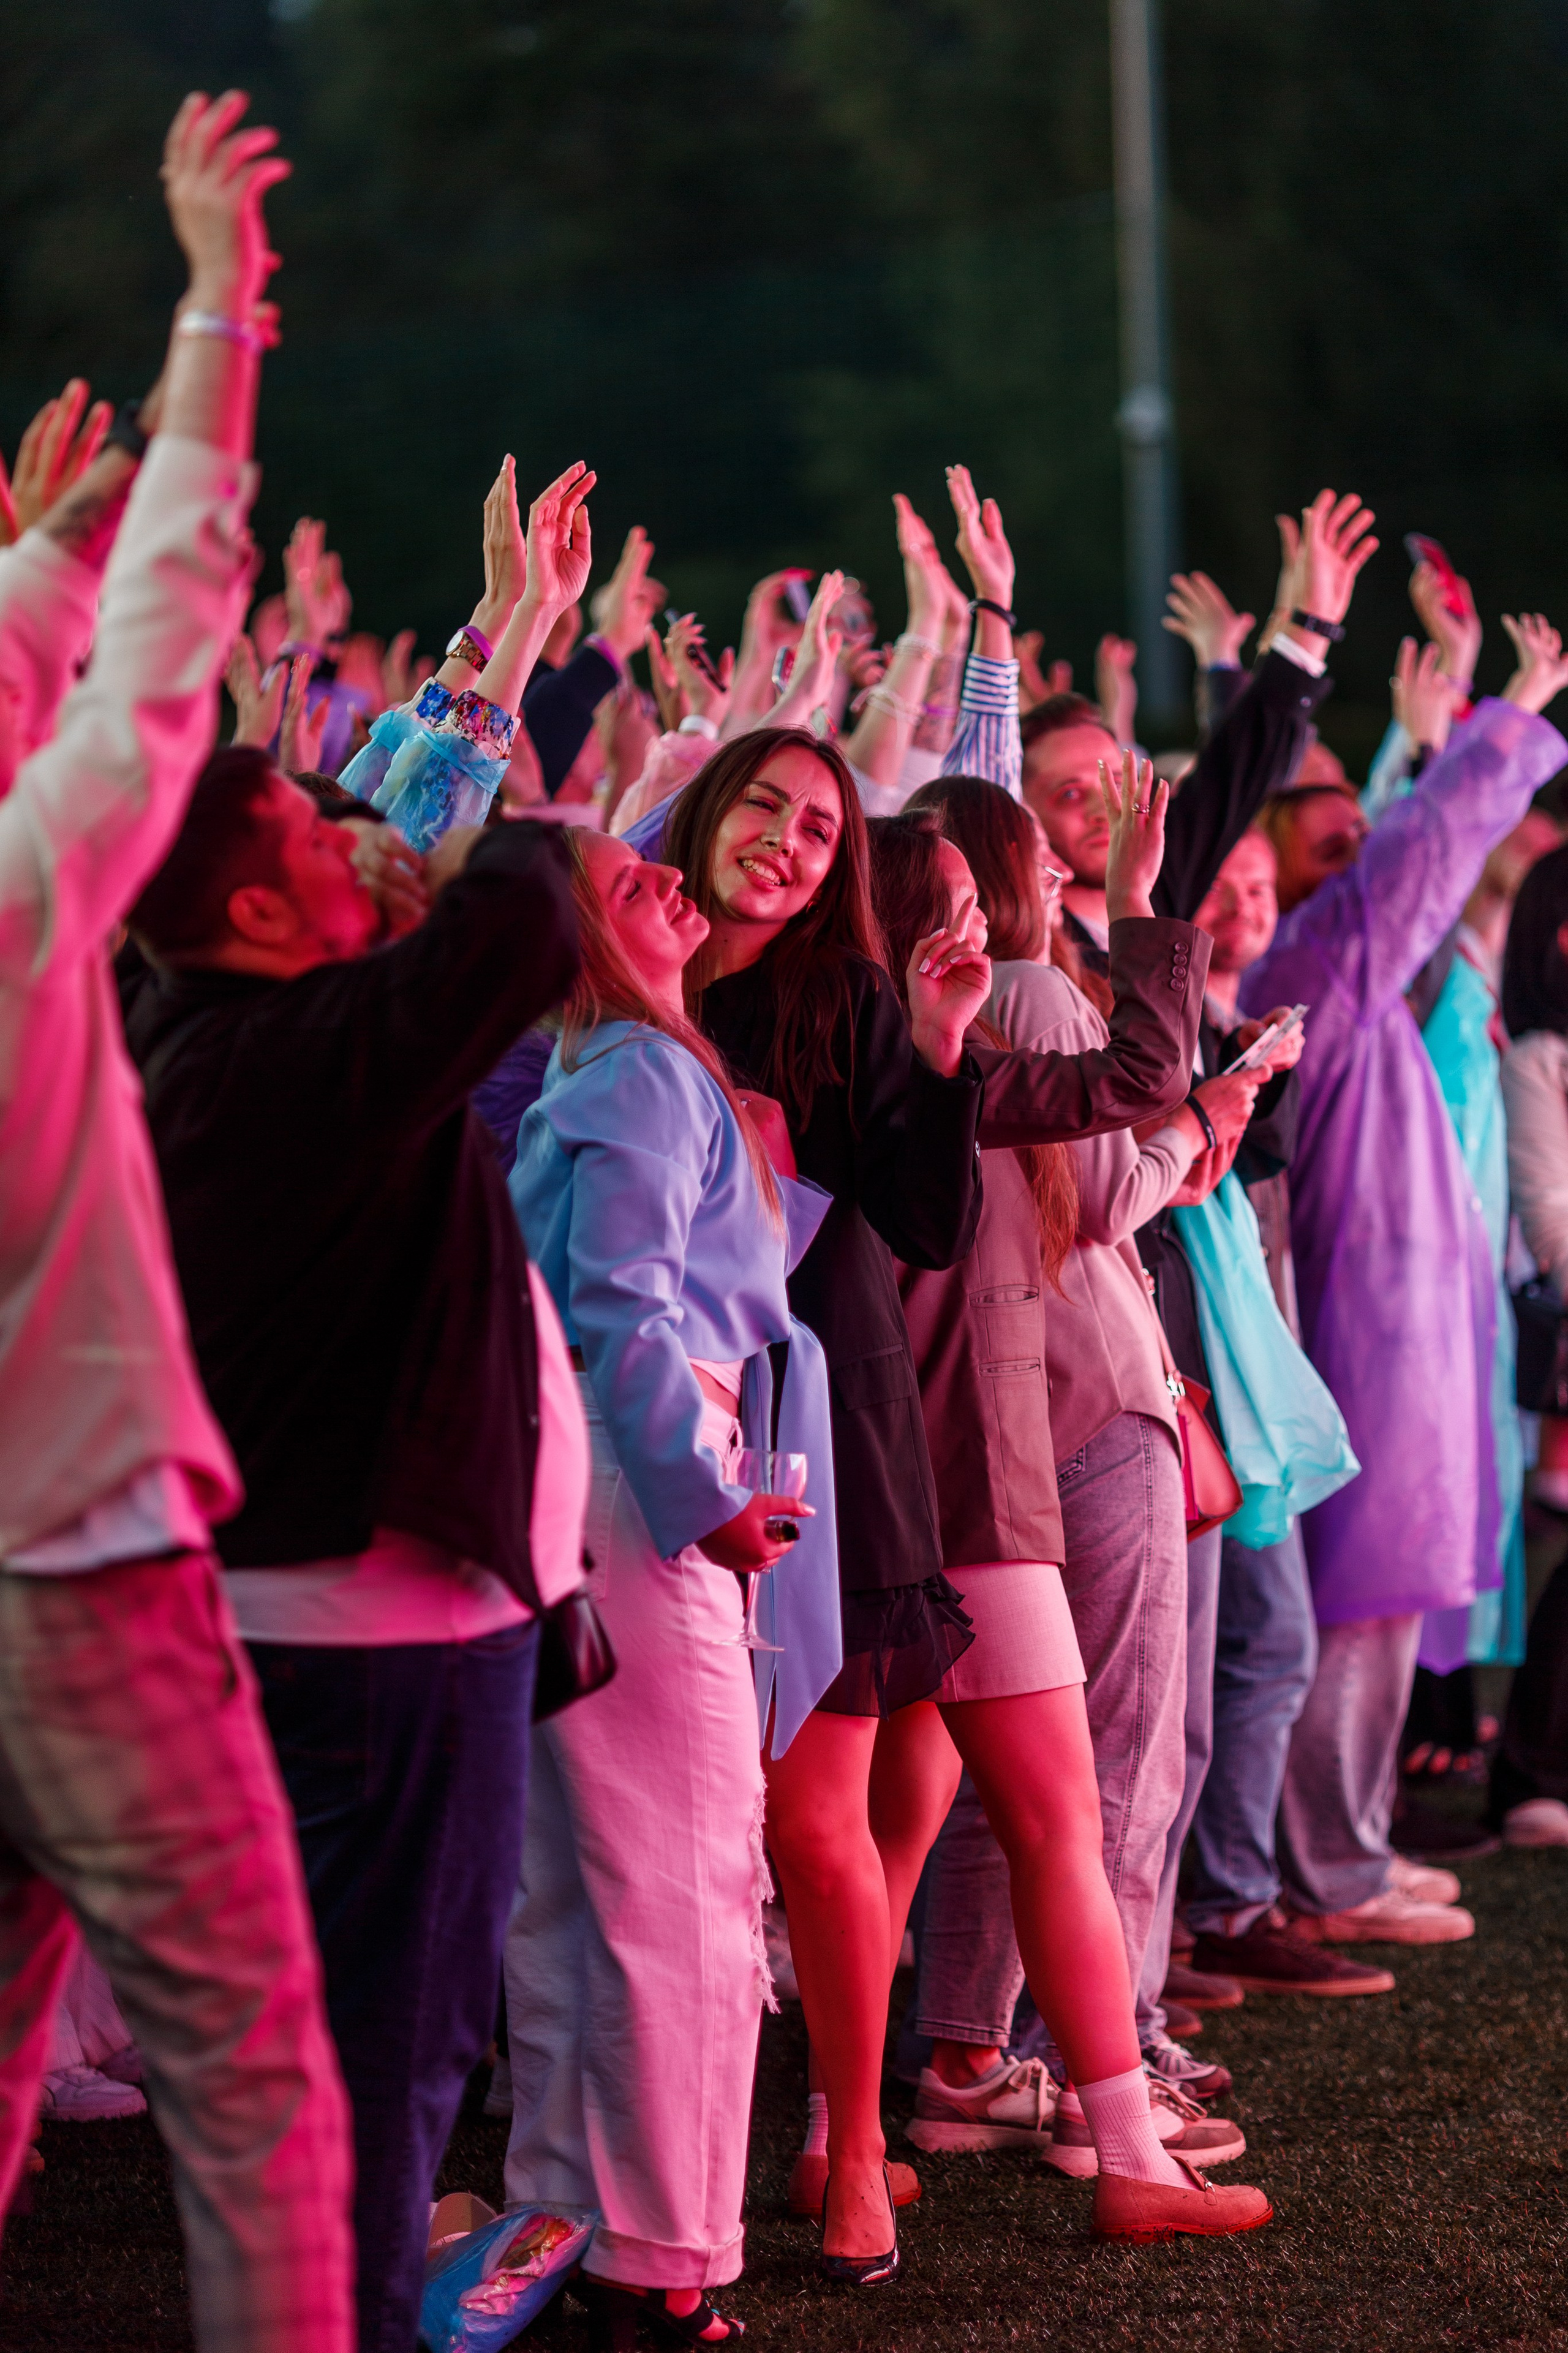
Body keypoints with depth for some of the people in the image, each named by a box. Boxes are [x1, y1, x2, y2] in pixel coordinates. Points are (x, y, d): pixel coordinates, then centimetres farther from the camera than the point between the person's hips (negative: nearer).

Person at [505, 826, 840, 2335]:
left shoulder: (578, 1081, 17)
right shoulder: (648, 1073, -10)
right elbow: (620, 1308, -18)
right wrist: (709, 1497, -20)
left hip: (576, 1492, 10)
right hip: (631, 1482, -10)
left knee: (568, 1880, 15)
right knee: (684, 1885, -6)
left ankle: (568, 2212, 23)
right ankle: (660, 2266, -2)